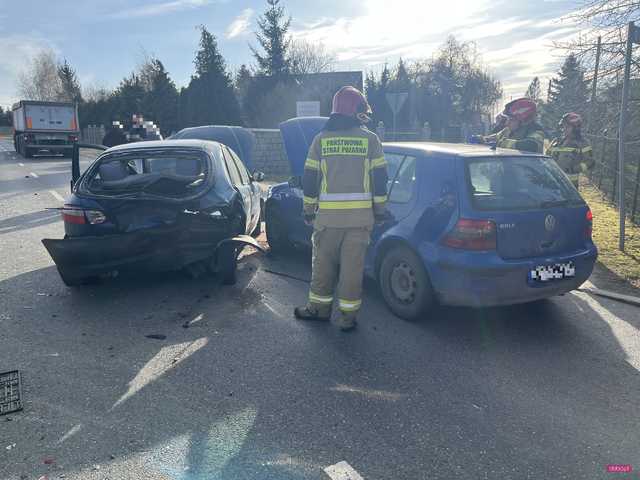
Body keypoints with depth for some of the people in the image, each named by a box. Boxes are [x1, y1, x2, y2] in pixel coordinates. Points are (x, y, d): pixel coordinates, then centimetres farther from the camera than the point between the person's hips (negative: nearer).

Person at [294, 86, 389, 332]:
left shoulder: (321, 139, 4)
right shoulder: (370, 139, 1)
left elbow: (309, 179, 5)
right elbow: (380, 178, 1)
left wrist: (309, 210, 13)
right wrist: (380, 210, 10)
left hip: (328, 214, 1)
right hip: (361, 215, -1)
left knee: (323, 262, 14)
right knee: (353, 265, 5)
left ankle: (319, 307, 26)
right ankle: (347, 316, 12)